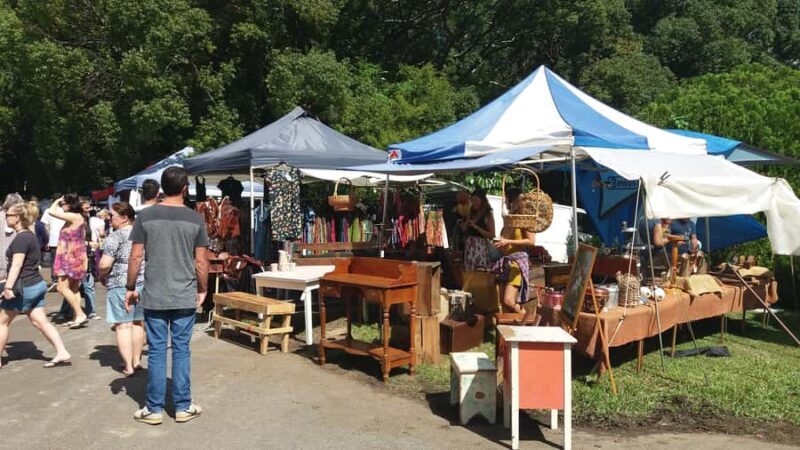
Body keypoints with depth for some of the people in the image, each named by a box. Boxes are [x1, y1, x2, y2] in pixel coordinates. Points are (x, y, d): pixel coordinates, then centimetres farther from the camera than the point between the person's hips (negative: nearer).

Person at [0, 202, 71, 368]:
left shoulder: (21, 238, -16)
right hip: (37, 284, 9)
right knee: (41, 321, 7)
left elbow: (17, 264, -23)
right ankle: (62, 353, 2)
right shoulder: (29, 235, 14)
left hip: (24, 287, -9)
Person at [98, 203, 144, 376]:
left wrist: (101, 276, 3)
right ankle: (136, 360, 22)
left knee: (123, 325, -1)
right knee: (137, 322, 15)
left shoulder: (115, 237, -11)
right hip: (143, 283, 7)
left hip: (121, 285, -7)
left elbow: (104, 265, -15)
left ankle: (128, 366, 0)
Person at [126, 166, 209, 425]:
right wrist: (202, 290, 11)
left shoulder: (145, 216, -2)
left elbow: (135, 257, -3)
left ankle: (154, 409, 15)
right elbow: (201, 261, -2)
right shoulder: (195, 219, -2)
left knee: (156, 351, 7)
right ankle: (183, 407, 16)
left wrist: (130, 288, 8)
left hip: (154, 296, 0)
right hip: (185, 297, 0)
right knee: (181, 350, 8)